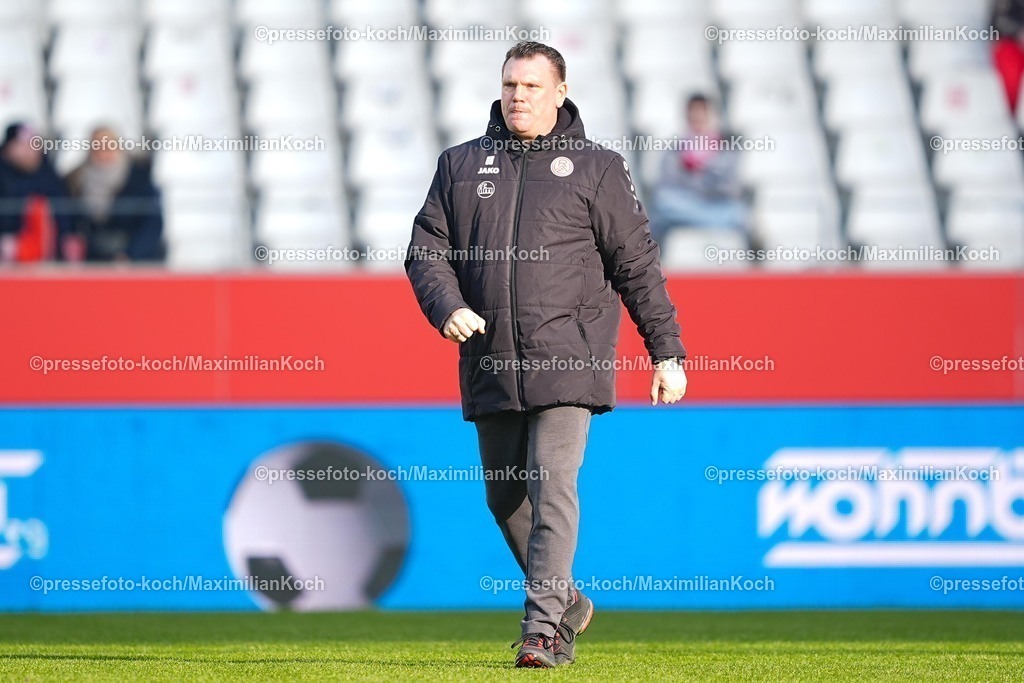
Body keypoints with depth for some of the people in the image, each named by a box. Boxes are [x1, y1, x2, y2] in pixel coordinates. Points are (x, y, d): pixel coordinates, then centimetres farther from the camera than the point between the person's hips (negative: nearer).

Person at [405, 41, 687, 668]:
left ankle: (544, 625, -15)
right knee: (505, 496, 10)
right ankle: (567, 603, 28)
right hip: (489, 362, 4)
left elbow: (638, 265, 5)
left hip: (566, 358, -4)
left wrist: (666, 352, 1)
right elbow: (426, 248, 10)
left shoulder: (596, 168, 5)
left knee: (552, 486, -14)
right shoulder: (461, 166, 14)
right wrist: (446, 306, -10)